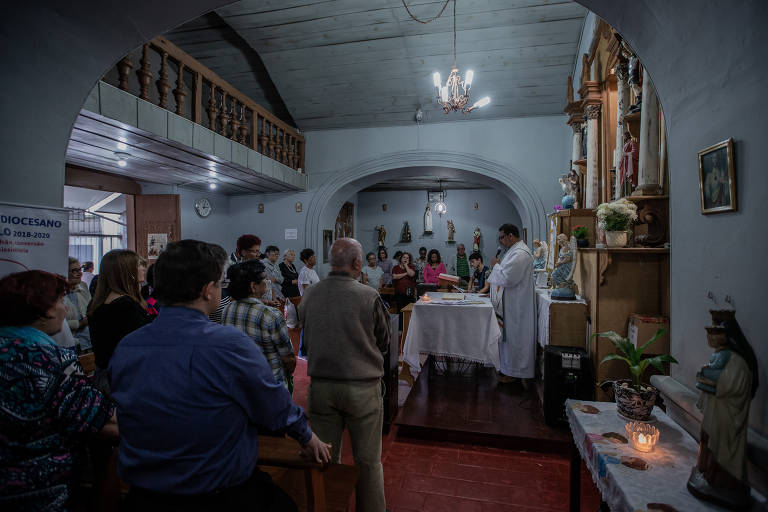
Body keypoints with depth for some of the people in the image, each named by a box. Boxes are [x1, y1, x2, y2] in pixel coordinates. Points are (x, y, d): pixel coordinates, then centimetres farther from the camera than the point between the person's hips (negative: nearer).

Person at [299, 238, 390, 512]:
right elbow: (384, 342, -2)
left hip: (320, 384, 4)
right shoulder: (369, 296, -15)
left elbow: (307, 340, 9)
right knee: (368, 460, 15)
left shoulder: (308, 296, -4)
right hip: (362, 386, -3)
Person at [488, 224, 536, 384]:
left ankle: (514, 372, 13)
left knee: (514, 337, 1)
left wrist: (495, 265, -12)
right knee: (509, 335, 17)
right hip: (512, 303, 10)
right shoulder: (515, 250, 12)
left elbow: (507, 279, -26)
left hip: (517, 304, -10)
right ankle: (509, 367, 29)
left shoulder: (520, 254, -22)